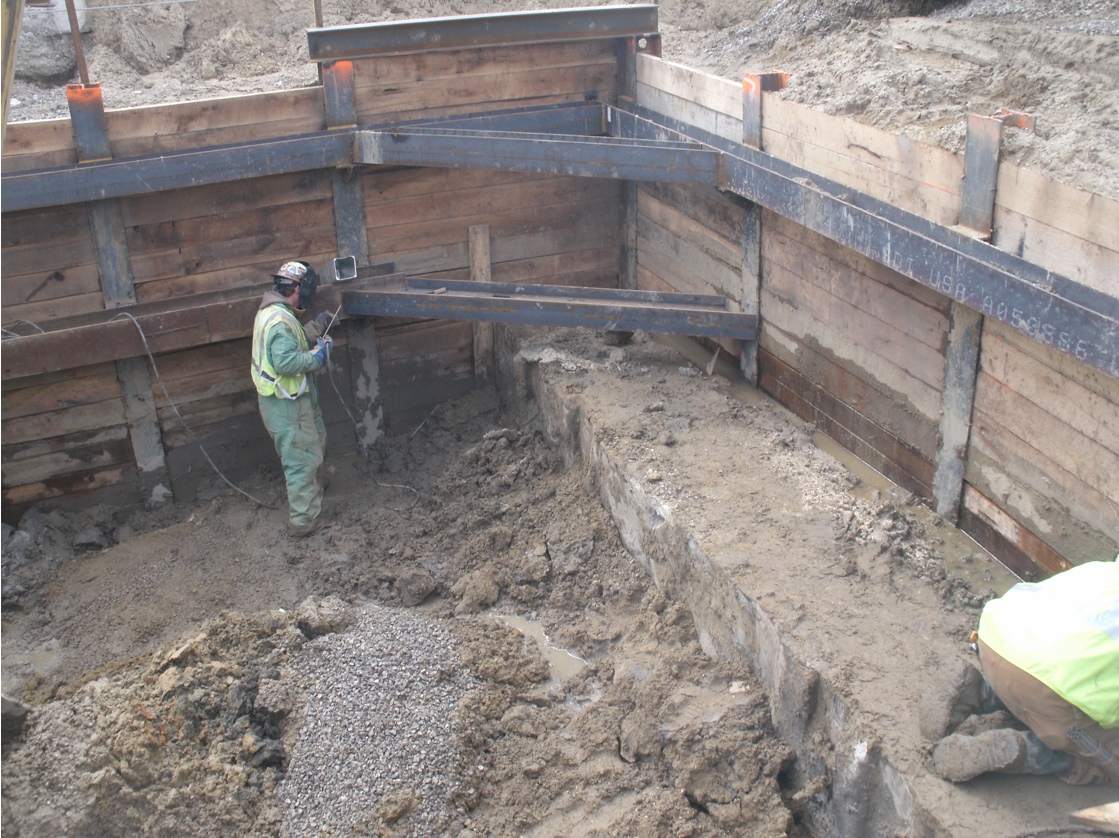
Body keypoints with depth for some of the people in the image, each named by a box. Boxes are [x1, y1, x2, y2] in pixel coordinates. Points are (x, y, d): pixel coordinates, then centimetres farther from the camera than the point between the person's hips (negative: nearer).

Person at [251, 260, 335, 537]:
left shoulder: (272, 312, 8)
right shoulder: (280, 321, -27)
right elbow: (287, 362, -34)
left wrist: (317, 326, 19)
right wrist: (320, 352, -23)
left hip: (291, 398, 11)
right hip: (286, 403, -11)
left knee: (315, 440, 30)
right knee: (302, 458, -2)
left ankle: (316, 484, 53)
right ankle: (304, 520, 5)